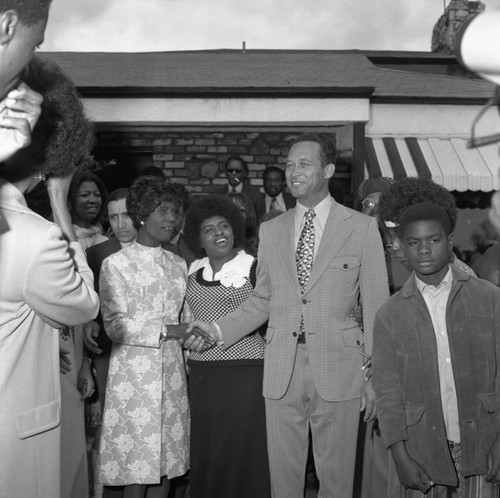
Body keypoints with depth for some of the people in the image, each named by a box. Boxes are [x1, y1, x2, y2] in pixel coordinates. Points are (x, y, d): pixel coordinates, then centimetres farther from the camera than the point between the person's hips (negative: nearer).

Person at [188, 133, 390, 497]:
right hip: (282, 369, 3)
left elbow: (376, 305, -1)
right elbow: (263, 300, 13)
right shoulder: (271, 230, 10)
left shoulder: (362, 227, 0)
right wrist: (219, 330, 0)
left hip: (338, 369, -2)